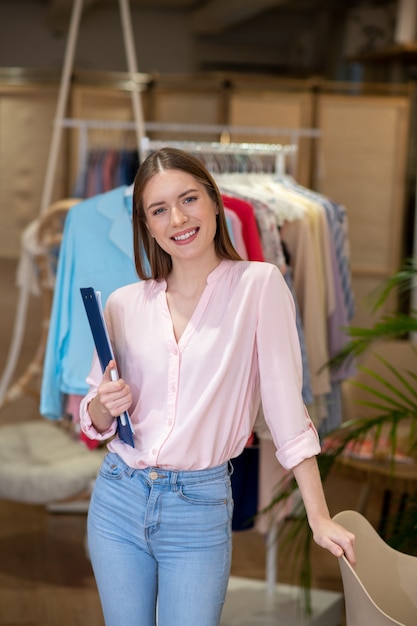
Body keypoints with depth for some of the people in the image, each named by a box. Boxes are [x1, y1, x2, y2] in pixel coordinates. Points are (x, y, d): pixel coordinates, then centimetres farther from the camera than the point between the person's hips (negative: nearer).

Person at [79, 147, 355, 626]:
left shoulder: (259, 285, -7)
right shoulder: (124, 304, 3)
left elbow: (285, 404, -8)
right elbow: (95, 423, 11)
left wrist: (320, 518, -10)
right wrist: (104, 407, -12)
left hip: (200, 507, -3)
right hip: (118, 499, 3)